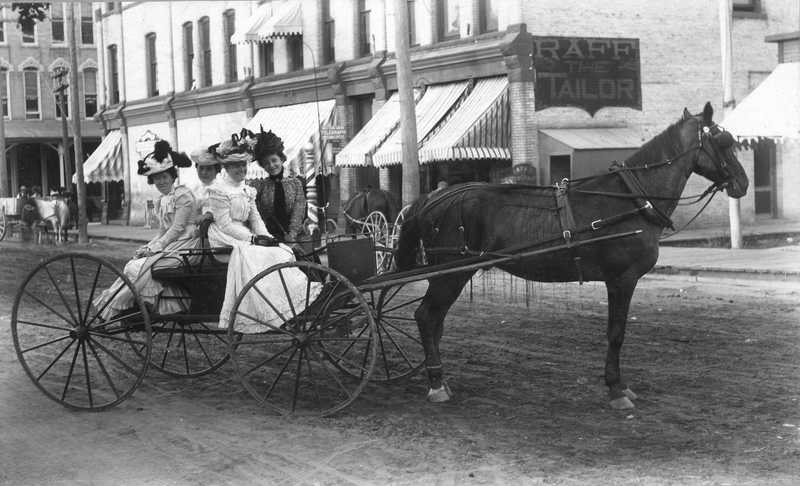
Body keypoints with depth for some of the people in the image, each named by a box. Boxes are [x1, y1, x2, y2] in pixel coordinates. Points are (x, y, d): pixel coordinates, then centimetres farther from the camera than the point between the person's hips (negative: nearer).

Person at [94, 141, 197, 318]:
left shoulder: (183, 195, -8)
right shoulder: (161, 201, 18)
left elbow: (178, 228, -15)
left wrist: (154, 248, -16)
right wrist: (148, 247, -1)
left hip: (183, 246, -8)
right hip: (167, 244, 8)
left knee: (139, 268, -20)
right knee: (133, 265, -10)